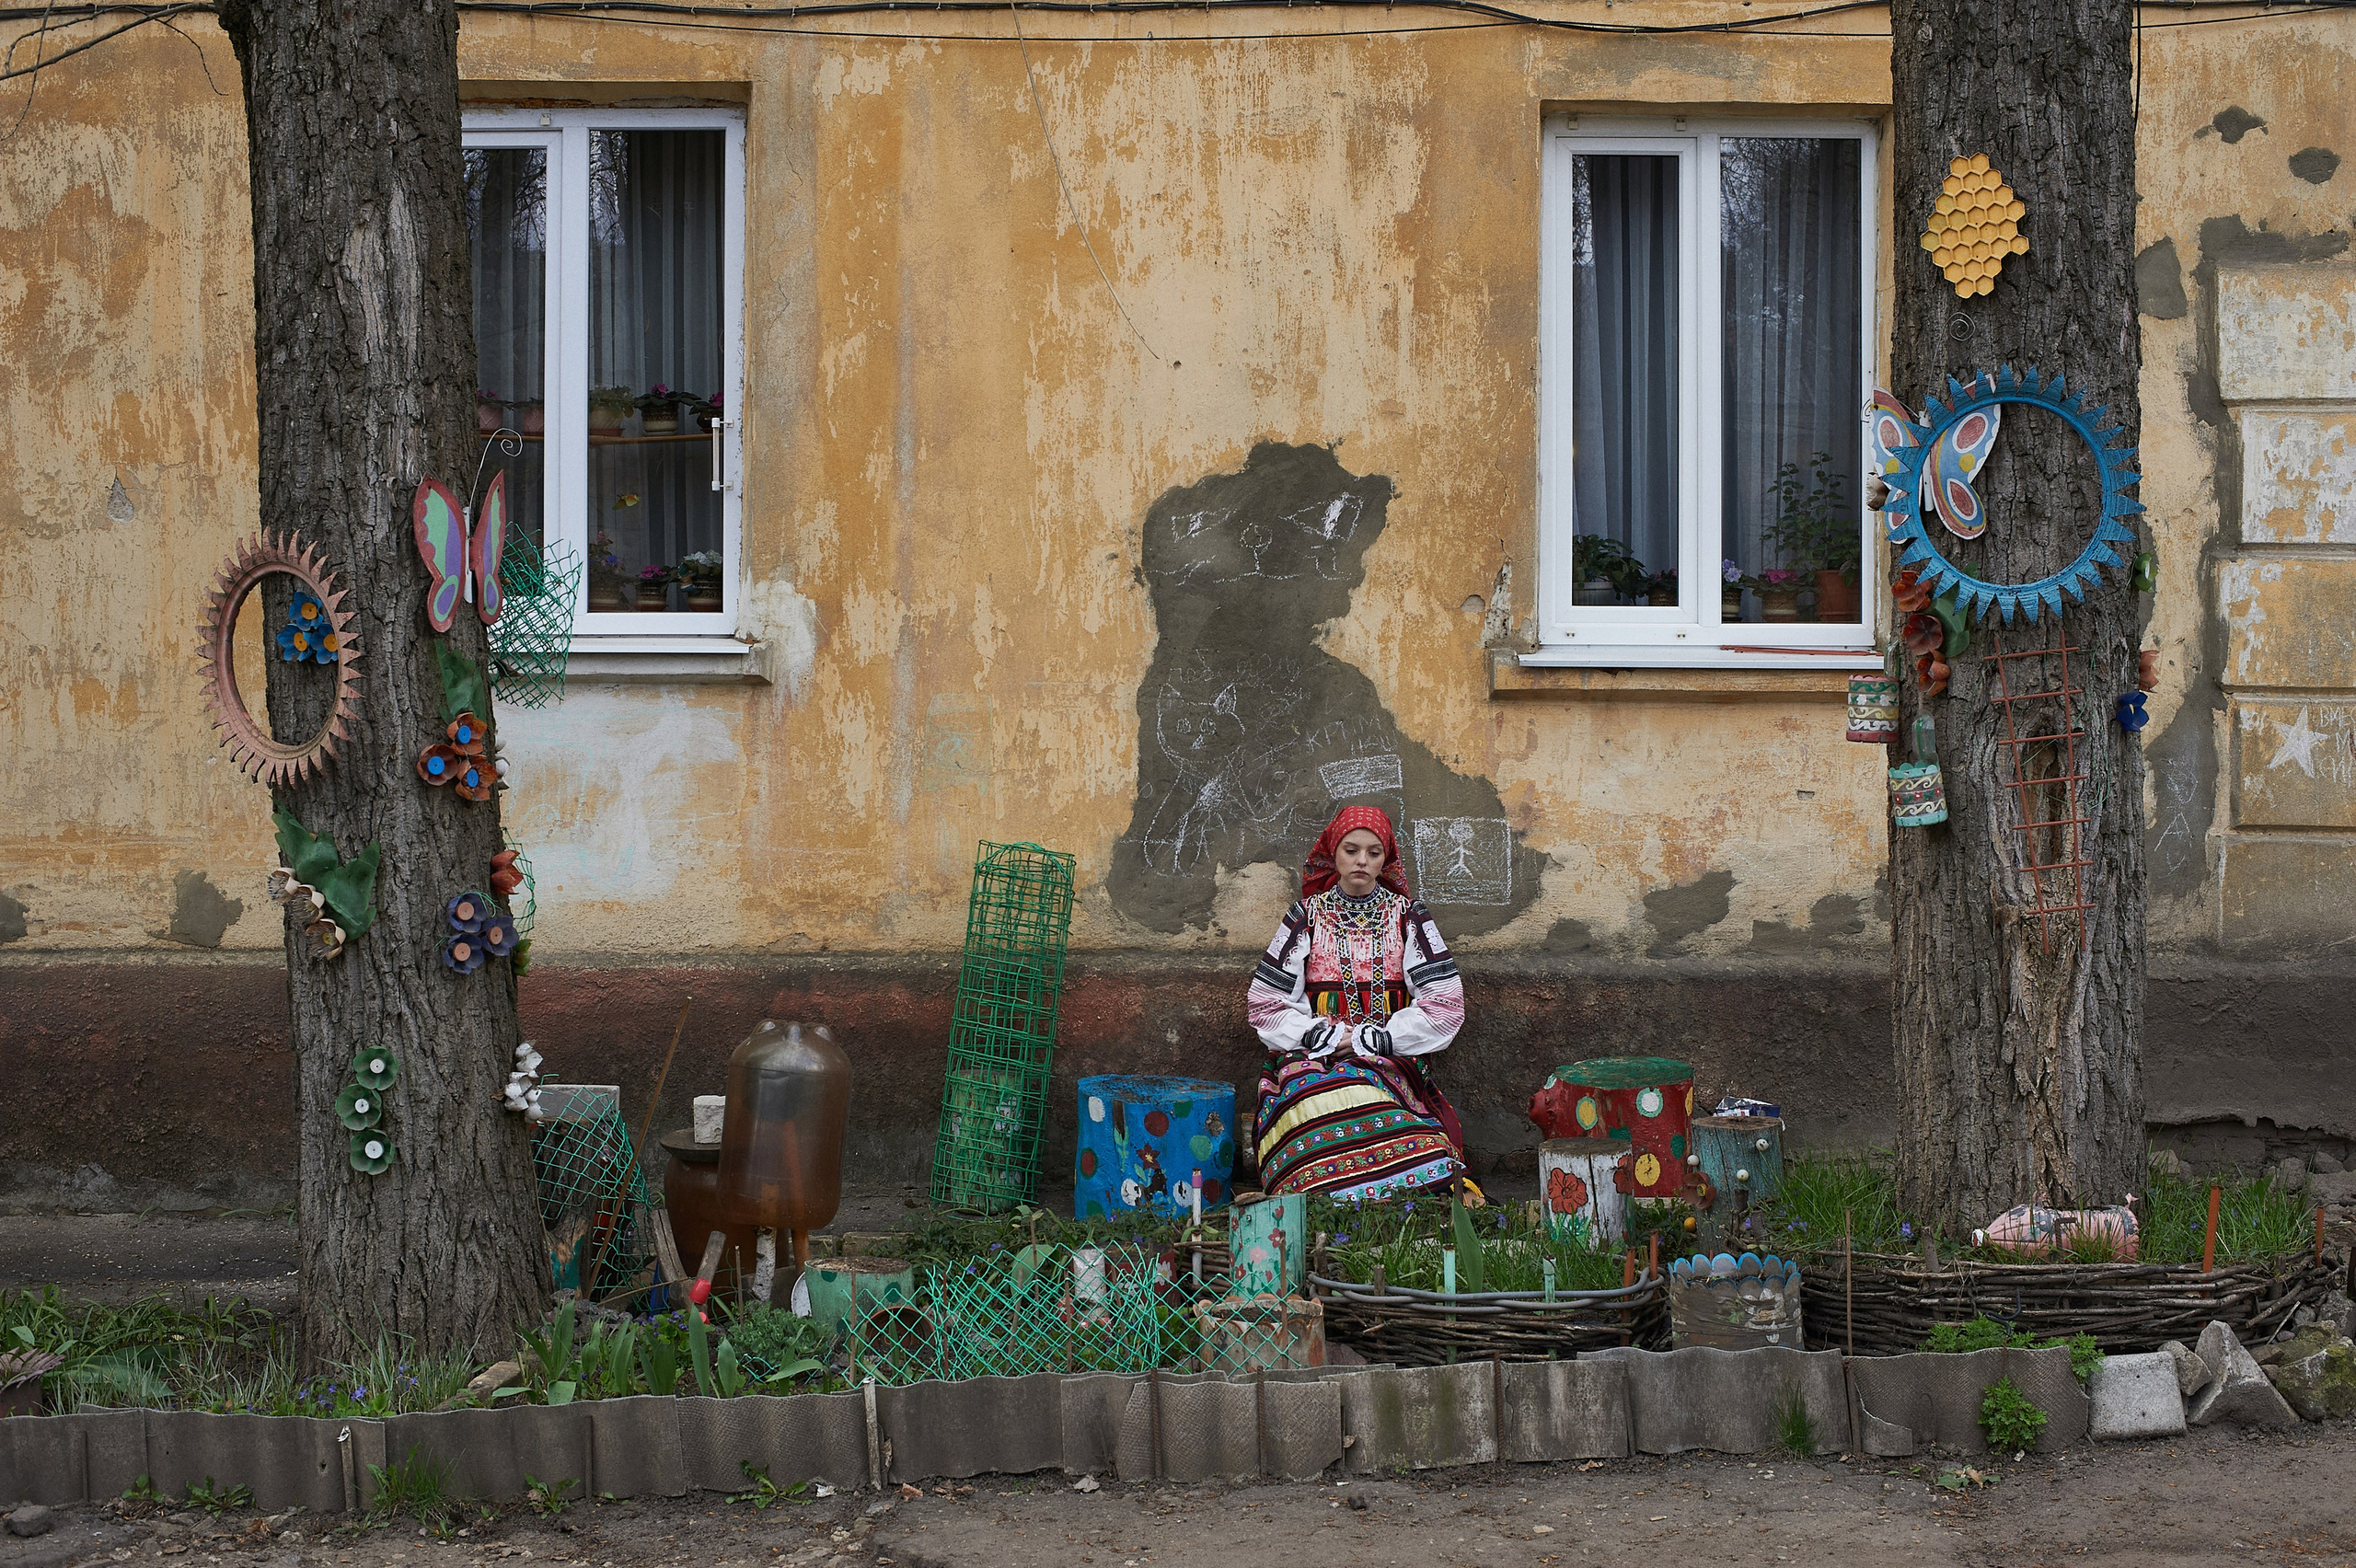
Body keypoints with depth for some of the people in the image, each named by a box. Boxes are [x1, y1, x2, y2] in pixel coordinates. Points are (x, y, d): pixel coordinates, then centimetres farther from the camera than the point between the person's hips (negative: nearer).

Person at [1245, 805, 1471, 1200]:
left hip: (1393, 1061, 0)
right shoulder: (1308, 917, 11)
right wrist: (1328, 1036, -6)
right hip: (1314, 1062, 0)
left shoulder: (1408, 917, 11)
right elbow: (1266, 1005, 10)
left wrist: (1365, 1038, -3)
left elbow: (1445, 1005, 5)